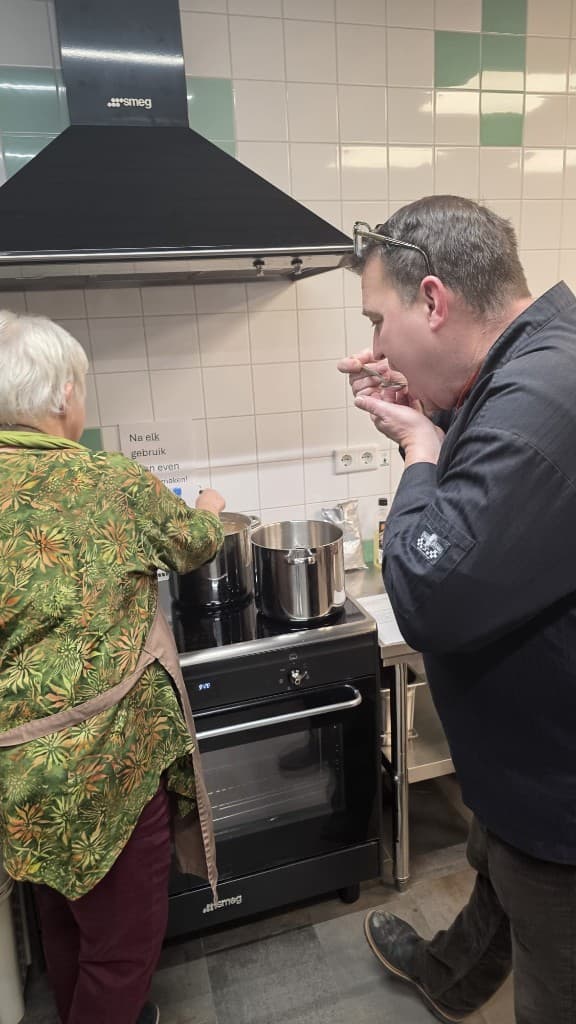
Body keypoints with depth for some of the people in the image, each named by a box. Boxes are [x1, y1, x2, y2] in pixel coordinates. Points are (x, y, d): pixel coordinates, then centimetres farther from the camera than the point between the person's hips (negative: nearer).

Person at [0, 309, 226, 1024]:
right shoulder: (116, 485, -13)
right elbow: (195, 542, 5)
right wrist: (208, 508, 27)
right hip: (105, 757, -6)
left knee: (63, 918, 29)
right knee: (124, 935, 17)